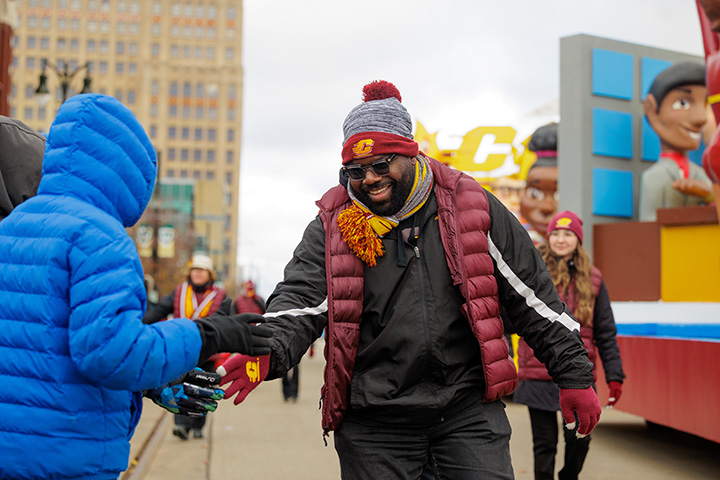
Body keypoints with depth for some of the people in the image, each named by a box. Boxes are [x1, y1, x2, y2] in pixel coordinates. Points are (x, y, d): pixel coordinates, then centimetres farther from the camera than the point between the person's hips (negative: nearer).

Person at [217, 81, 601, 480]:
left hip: (469, 412, 0)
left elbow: (535, 298, 6)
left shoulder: (471, 208, 2)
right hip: (372, 425, 1)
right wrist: (267, 352, -31)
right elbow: (299, 301, -9)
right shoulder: (332, 228, 2)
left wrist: (575, 377, 7)